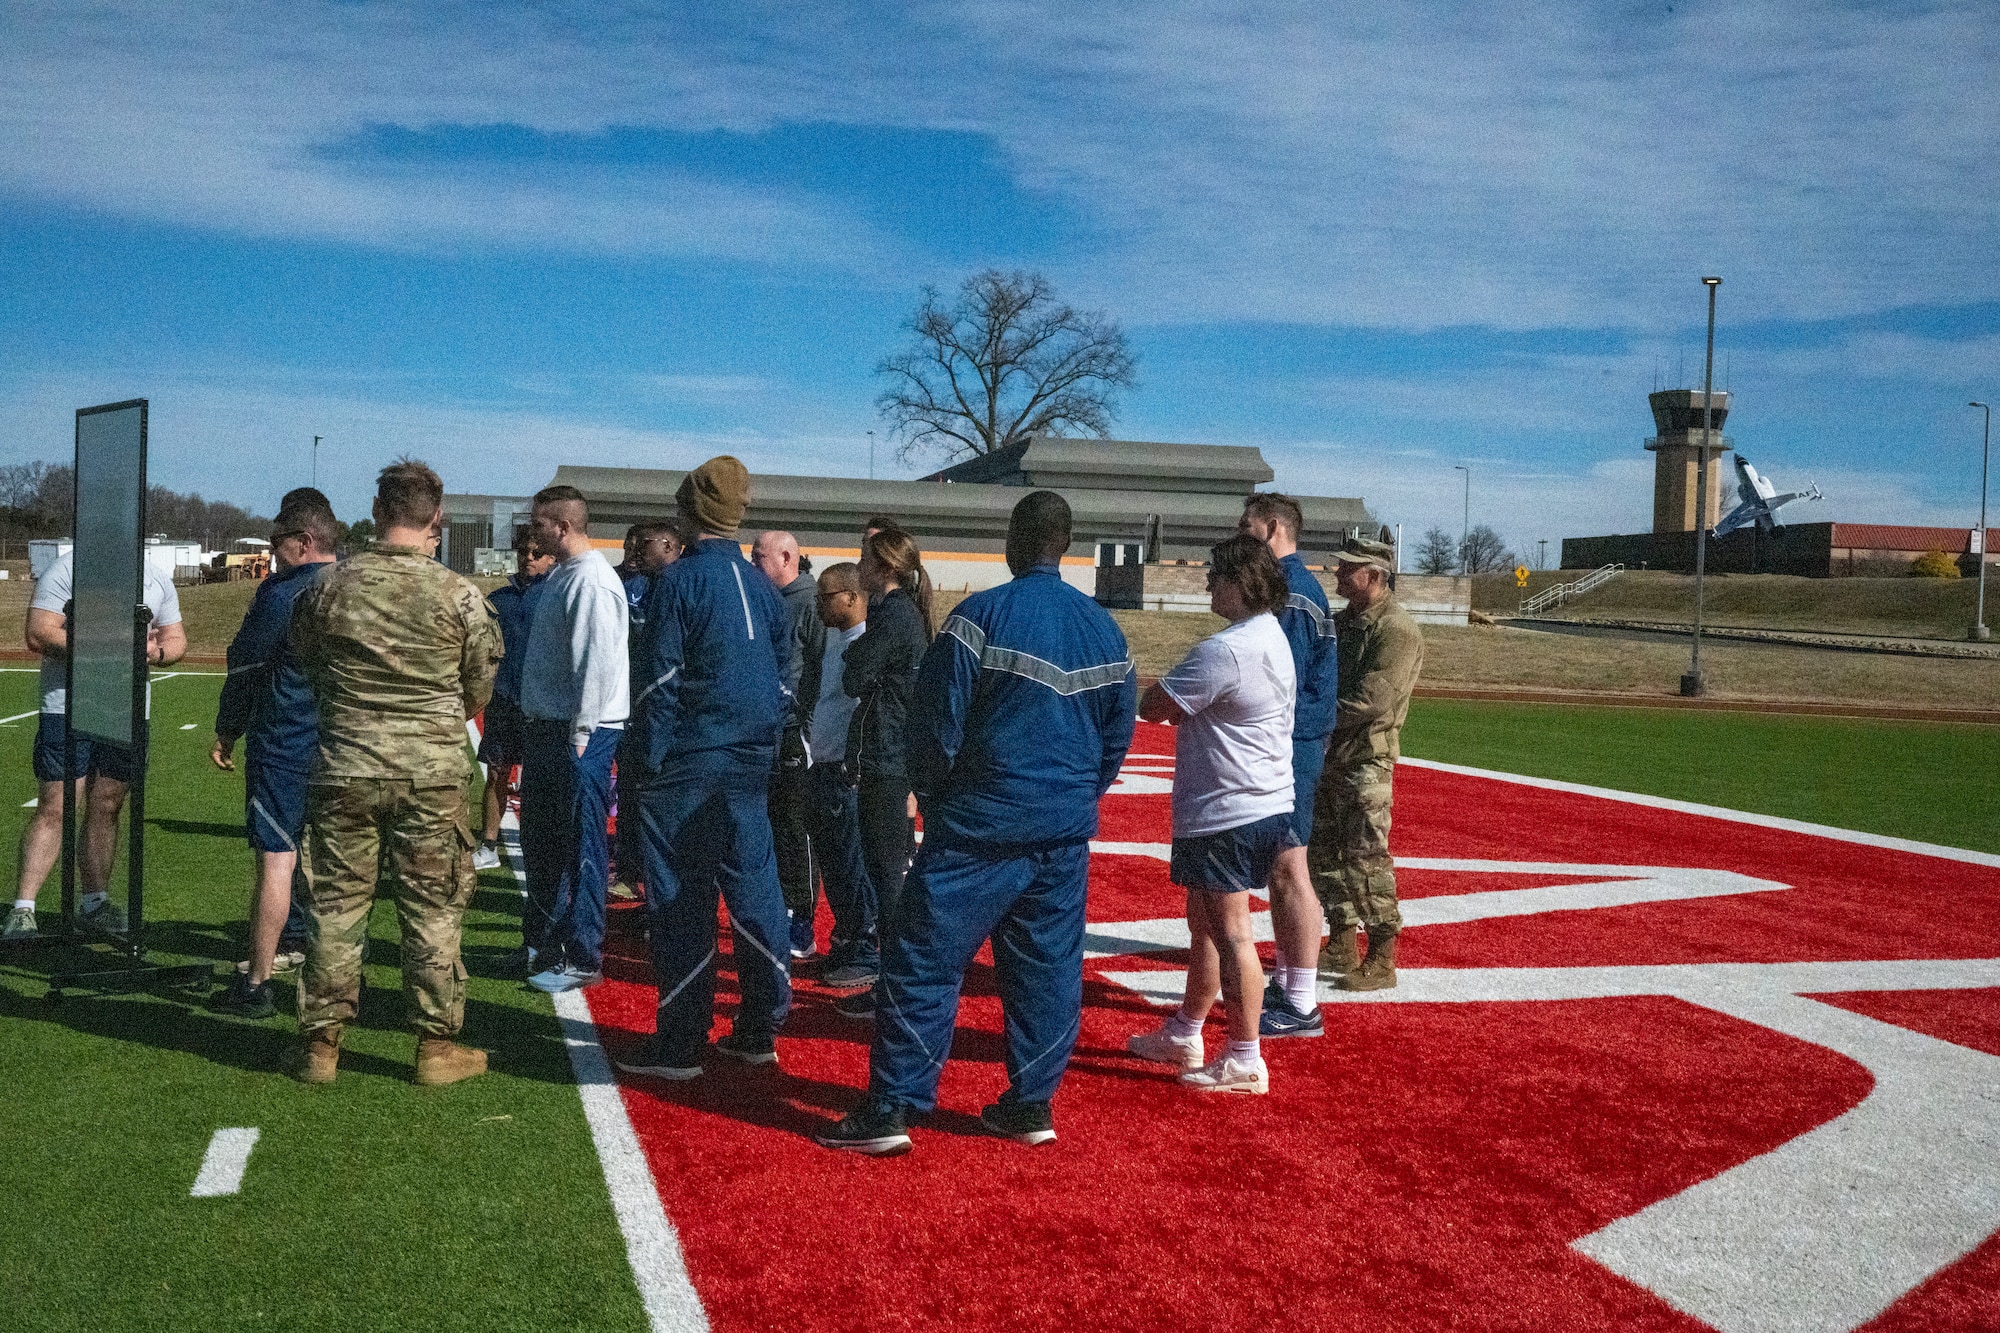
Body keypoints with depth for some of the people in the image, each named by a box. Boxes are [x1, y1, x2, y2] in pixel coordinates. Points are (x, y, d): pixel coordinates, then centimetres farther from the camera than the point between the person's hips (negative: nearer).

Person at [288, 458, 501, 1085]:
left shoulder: (329, 585, -4)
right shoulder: (458, 594, -9)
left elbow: (304, 659, 12)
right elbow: (479, 691, 1)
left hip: (345, 768, 2)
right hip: (433, 772, -1)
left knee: (335, 903, 11)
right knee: (433, 909, 7)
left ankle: (320, 1041, 18)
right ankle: (437, 1044, 14)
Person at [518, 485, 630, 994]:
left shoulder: (591, 581, -17)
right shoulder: (559, 574, 14)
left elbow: (597, 661, -23)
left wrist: (580, 733, -22)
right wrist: (535, 724, 20)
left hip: (579, 732, -11)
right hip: (545, 725, 11)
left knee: (581, 846, -3)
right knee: (539, 837, 19)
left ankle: (582, 958, 4)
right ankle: (542, 942, 33)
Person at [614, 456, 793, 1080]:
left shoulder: (679, 580, -9)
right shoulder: (762, 586, 10)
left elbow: (659, 681, -12)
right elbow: (782, 676, 13)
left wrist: (649, 758, -6)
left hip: (688, 765, -6)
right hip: (751, 765, 6)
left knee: (682, 903, -1)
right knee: (754, 891, 11)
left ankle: (679, 1045, 3)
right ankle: (759, 1031, 18)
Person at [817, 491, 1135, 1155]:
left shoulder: (984, 614, -10)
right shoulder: (1103, 628, 7)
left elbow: (936, 719, -9)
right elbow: (1118, 730, 12)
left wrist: (932, 795, 5)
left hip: (982, 824, -6)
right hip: (1067, 828, 6)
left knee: (922, 961, -1)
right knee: (1047, 967, 12)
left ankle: (891, 1108, 0)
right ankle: (1030, 1102, 18)